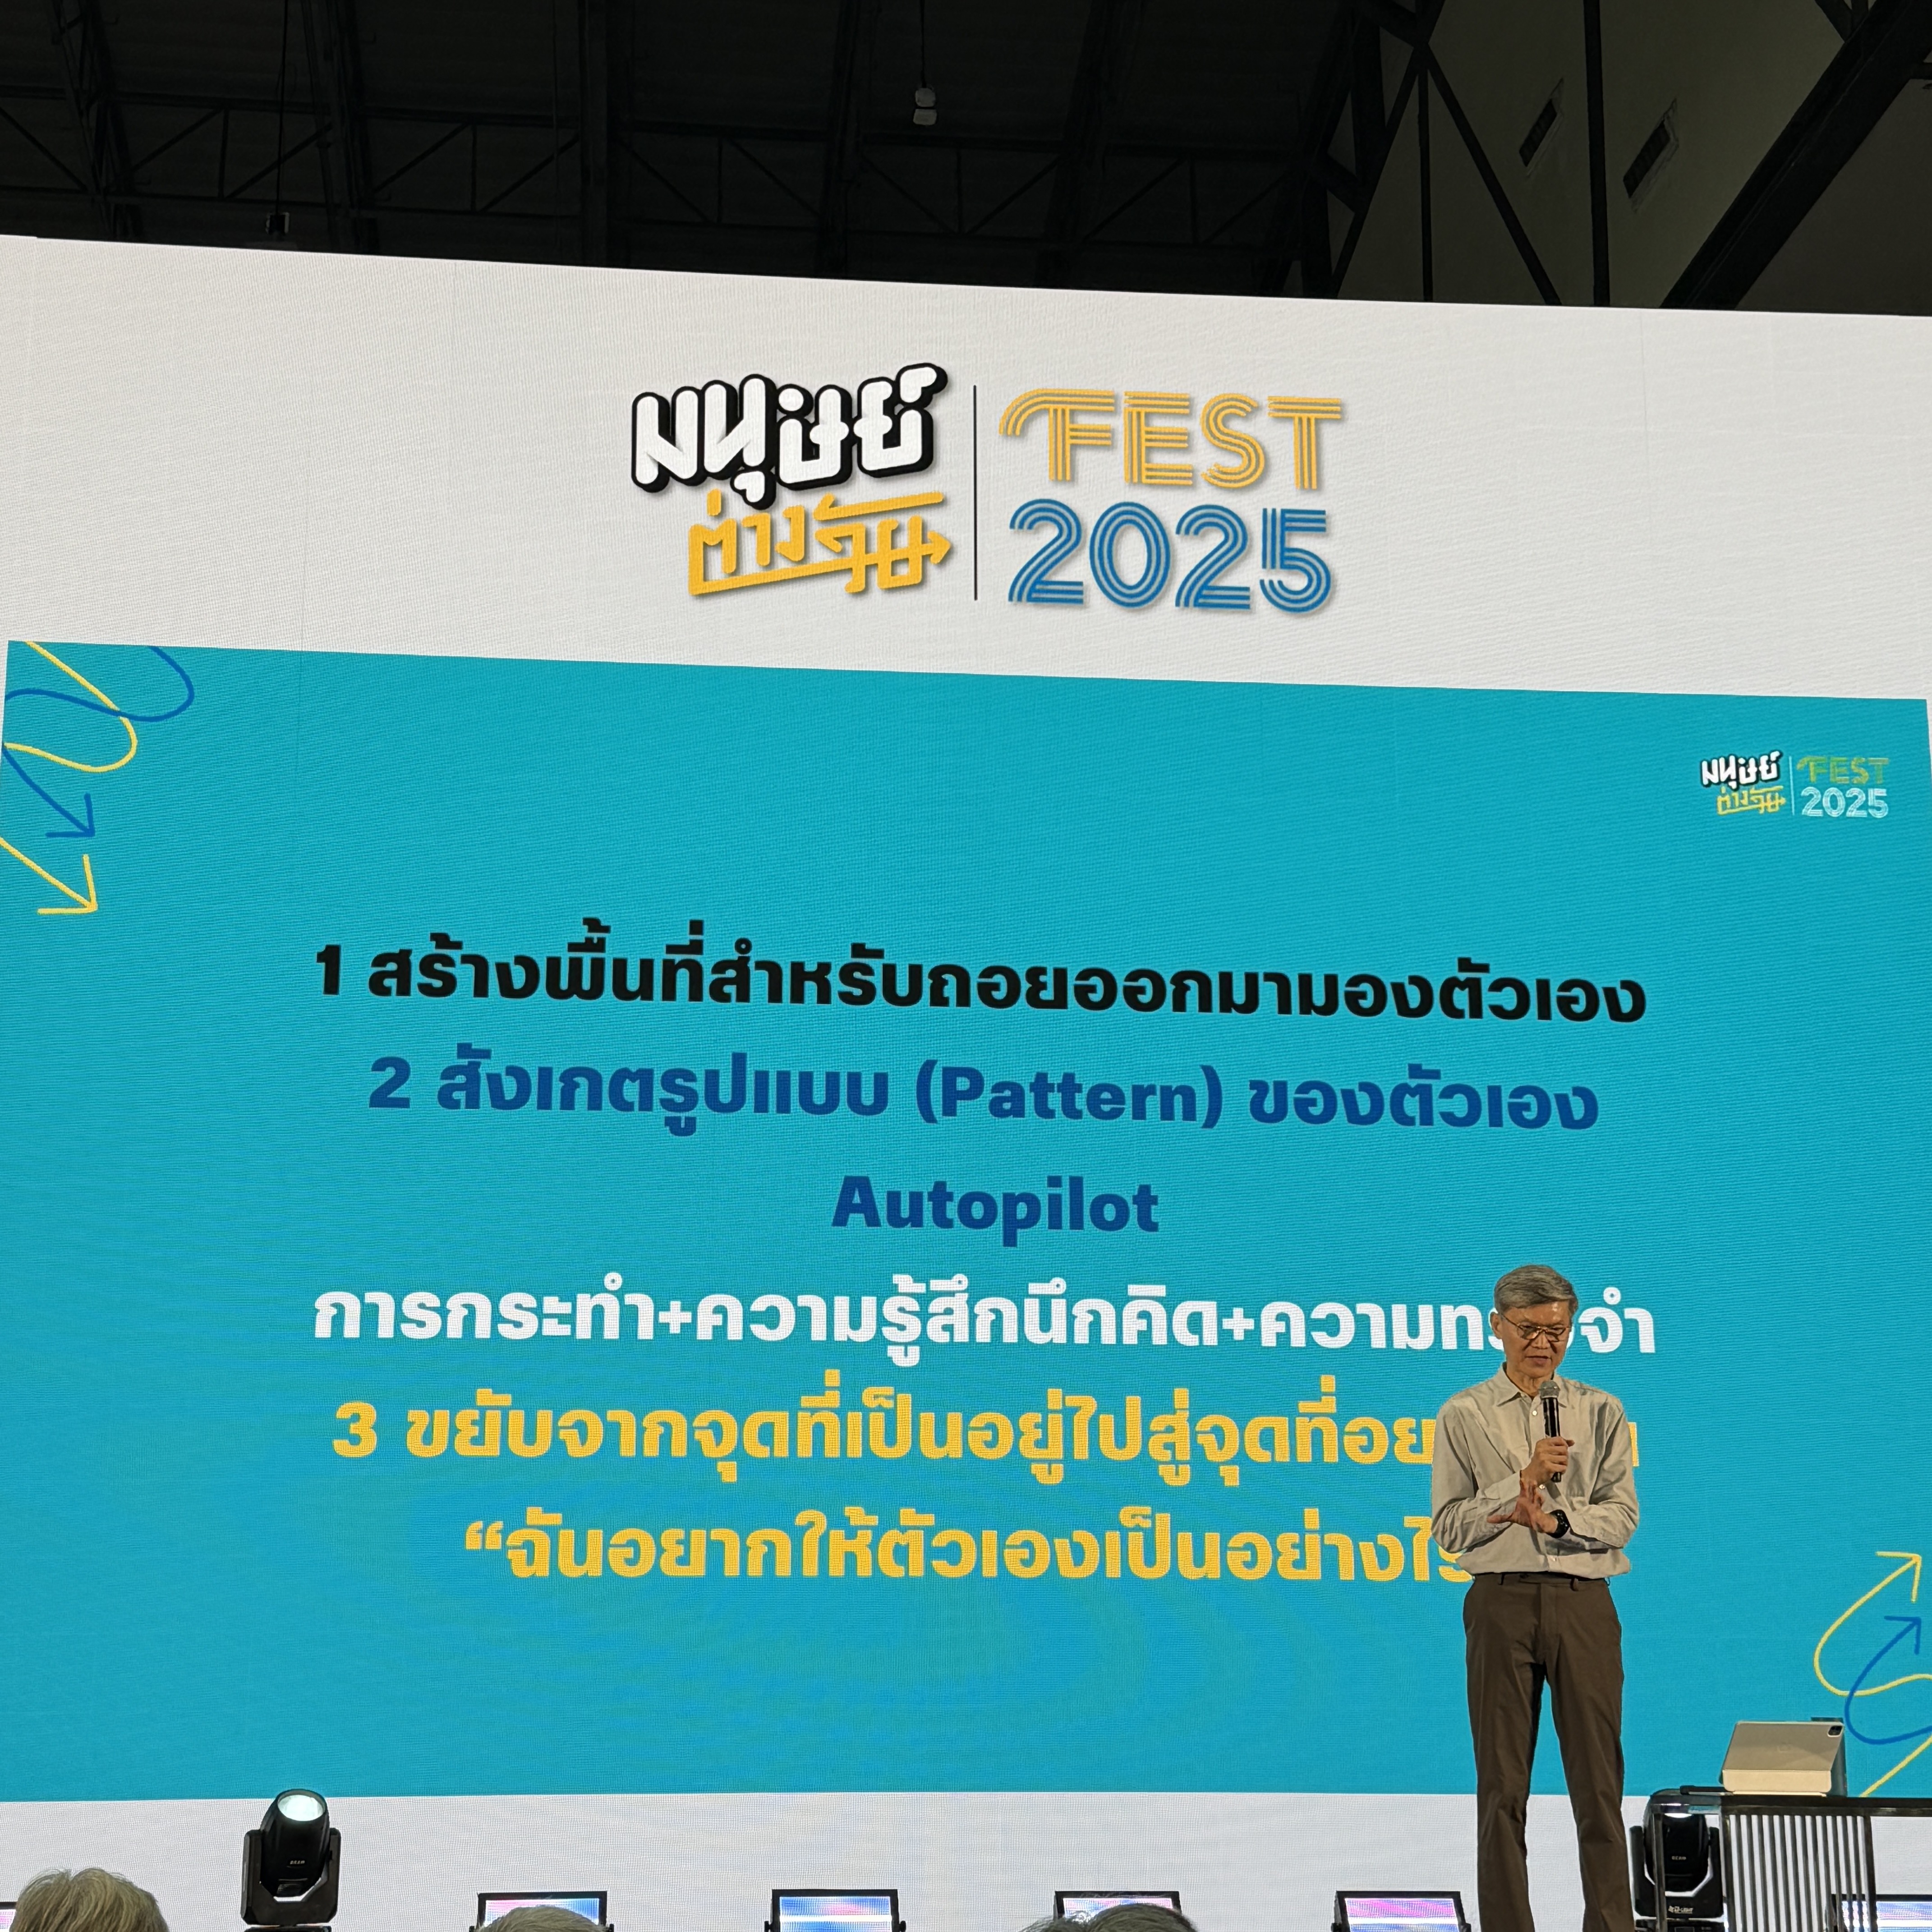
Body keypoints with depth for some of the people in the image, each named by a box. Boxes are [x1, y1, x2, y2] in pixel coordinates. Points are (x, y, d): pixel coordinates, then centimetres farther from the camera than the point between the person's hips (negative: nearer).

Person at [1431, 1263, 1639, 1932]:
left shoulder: (1600, 1412, 9)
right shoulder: (1464, 1415, 5)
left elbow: (1622, 1516, 1)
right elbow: (1448, 1527, -1)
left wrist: (1554, 1519, -15)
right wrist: (1520, 1484, -12)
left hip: (1583, 1604, 1)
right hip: (1502, 1602, -1)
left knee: (1599, 1777, 0)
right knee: (1503, 1783, 2)